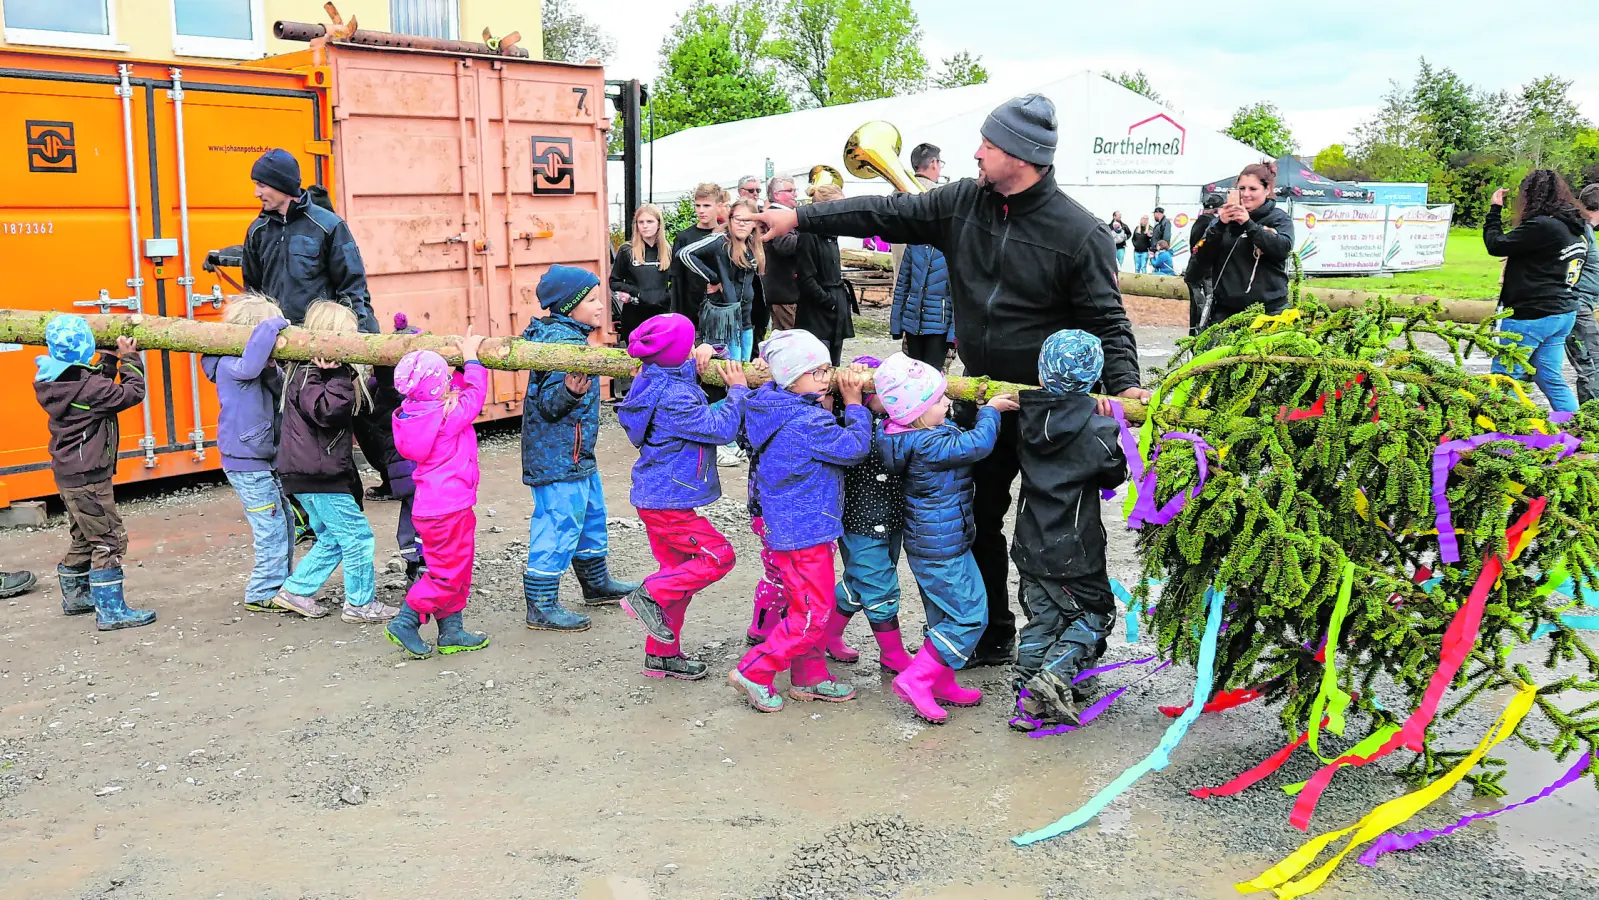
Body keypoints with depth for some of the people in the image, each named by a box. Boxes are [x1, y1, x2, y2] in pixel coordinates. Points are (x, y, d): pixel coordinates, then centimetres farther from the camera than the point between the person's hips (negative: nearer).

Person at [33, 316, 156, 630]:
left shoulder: (53, 382, 5)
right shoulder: (85, 387, -23)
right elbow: (132, 393, -18)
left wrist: (111, 357, 11)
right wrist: (129, 359, -7)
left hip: (69, 476, 10)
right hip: (88, 478, -10)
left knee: (84, 538, 23)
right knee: (109, 539, -5)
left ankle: (74, 597, 36)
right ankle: (111, 611, -4)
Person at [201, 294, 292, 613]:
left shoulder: (259, 370, 10)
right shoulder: (230, 367, -19)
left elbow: (281, 392, 8)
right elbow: (249, 366, -41)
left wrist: (272, 372, -13)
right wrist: (272, 324, -32)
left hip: (264, 460, 10)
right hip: (247, 464, -10)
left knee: (284, 521, 18)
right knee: (272, 530, -6)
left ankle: (281, 587, 30)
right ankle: (263, 594, 6)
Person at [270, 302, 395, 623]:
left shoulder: (327, 373, 15)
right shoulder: (306, 376, -17)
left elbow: (355, 406, 18)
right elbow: (328, 411, -31)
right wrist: (338, 377, -32)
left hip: (318, 475, 11)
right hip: (316, 477, -11)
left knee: (331, 539, 19)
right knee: (357, 535, -4)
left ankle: (295, 591, 25)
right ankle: (361, 604, 6)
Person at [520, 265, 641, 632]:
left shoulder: (567, 334, 11)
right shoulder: (563, 342, -21)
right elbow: (548, 402, -27)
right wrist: (569, 392, -44)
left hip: (577, 452, 11)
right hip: (558, 456, -11)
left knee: (591, 513, 22)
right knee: (560, 523, -6)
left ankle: (597, 584, 39)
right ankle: (541, 607, 3)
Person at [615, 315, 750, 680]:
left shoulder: (660, 379, 6)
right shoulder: (674, 398, -25)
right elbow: (721, 429, -20)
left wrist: (704, 352, 3)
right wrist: (738, 390, -7)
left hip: (656, 496, 10)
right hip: (667, 502, -10)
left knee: (680, 570, 16)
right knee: (718, 555, -5)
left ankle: (663, 654, 24)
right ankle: (649, 595, -2)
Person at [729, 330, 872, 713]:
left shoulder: (784, 412, 7)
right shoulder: (807, 422, -23)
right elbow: (853, 447, -18)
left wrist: (828, 407, 3)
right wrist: (853, 403, -8)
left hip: (788, 527, 10)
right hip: (805, 531, -10)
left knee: (812, 607, 21)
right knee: (812, 612, -1)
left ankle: (809, 677, 32)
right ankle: (753, 672, 5)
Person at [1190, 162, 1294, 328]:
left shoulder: (1279, 218, 8)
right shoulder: (1224, 218, 12)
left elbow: (1283, 248, -12)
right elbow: (1201, 258, 3)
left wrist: (1249, 223, -16)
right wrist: (1220, 225, -11)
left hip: (1268, 307, -2)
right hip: (1225, 308, 2)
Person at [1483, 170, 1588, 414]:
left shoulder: (1541, 226, -19)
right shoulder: (1577, 229, 11)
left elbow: (1496, 245, -12)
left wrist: (1494, 210, 0)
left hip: (1531, 315, -9)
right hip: (1564, 313, 9)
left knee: (1504, 377, 0)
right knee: (1551, 378, 14)